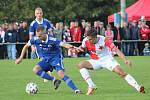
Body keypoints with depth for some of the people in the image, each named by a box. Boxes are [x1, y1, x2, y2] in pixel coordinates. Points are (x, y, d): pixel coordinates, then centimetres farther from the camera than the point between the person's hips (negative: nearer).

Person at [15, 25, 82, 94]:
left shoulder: (52, 40, -25)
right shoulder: (35, 39, -14)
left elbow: (63, 44, -35)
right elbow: (26, 46, 3)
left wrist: (69, 46, -59)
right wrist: (21, 58, 3)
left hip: (55, 58, -5)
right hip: (46, 60, 5)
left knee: (61, 73, -25)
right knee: (35, 69, -20)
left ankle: (76, 90, -21)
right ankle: (54, 80, -14)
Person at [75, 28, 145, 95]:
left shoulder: (104, 40, -26)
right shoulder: (86, 41, -16)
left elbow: (116, 50, -29)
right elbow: (82, 47, 9)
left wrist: (125, 60, -40)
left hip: (107, 59, -4)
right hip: (95, 61, 4)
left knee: (121, 72, -22)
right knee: (80, 65, -20)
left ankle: (138, 87, -19)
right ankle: (91, 86, -18)